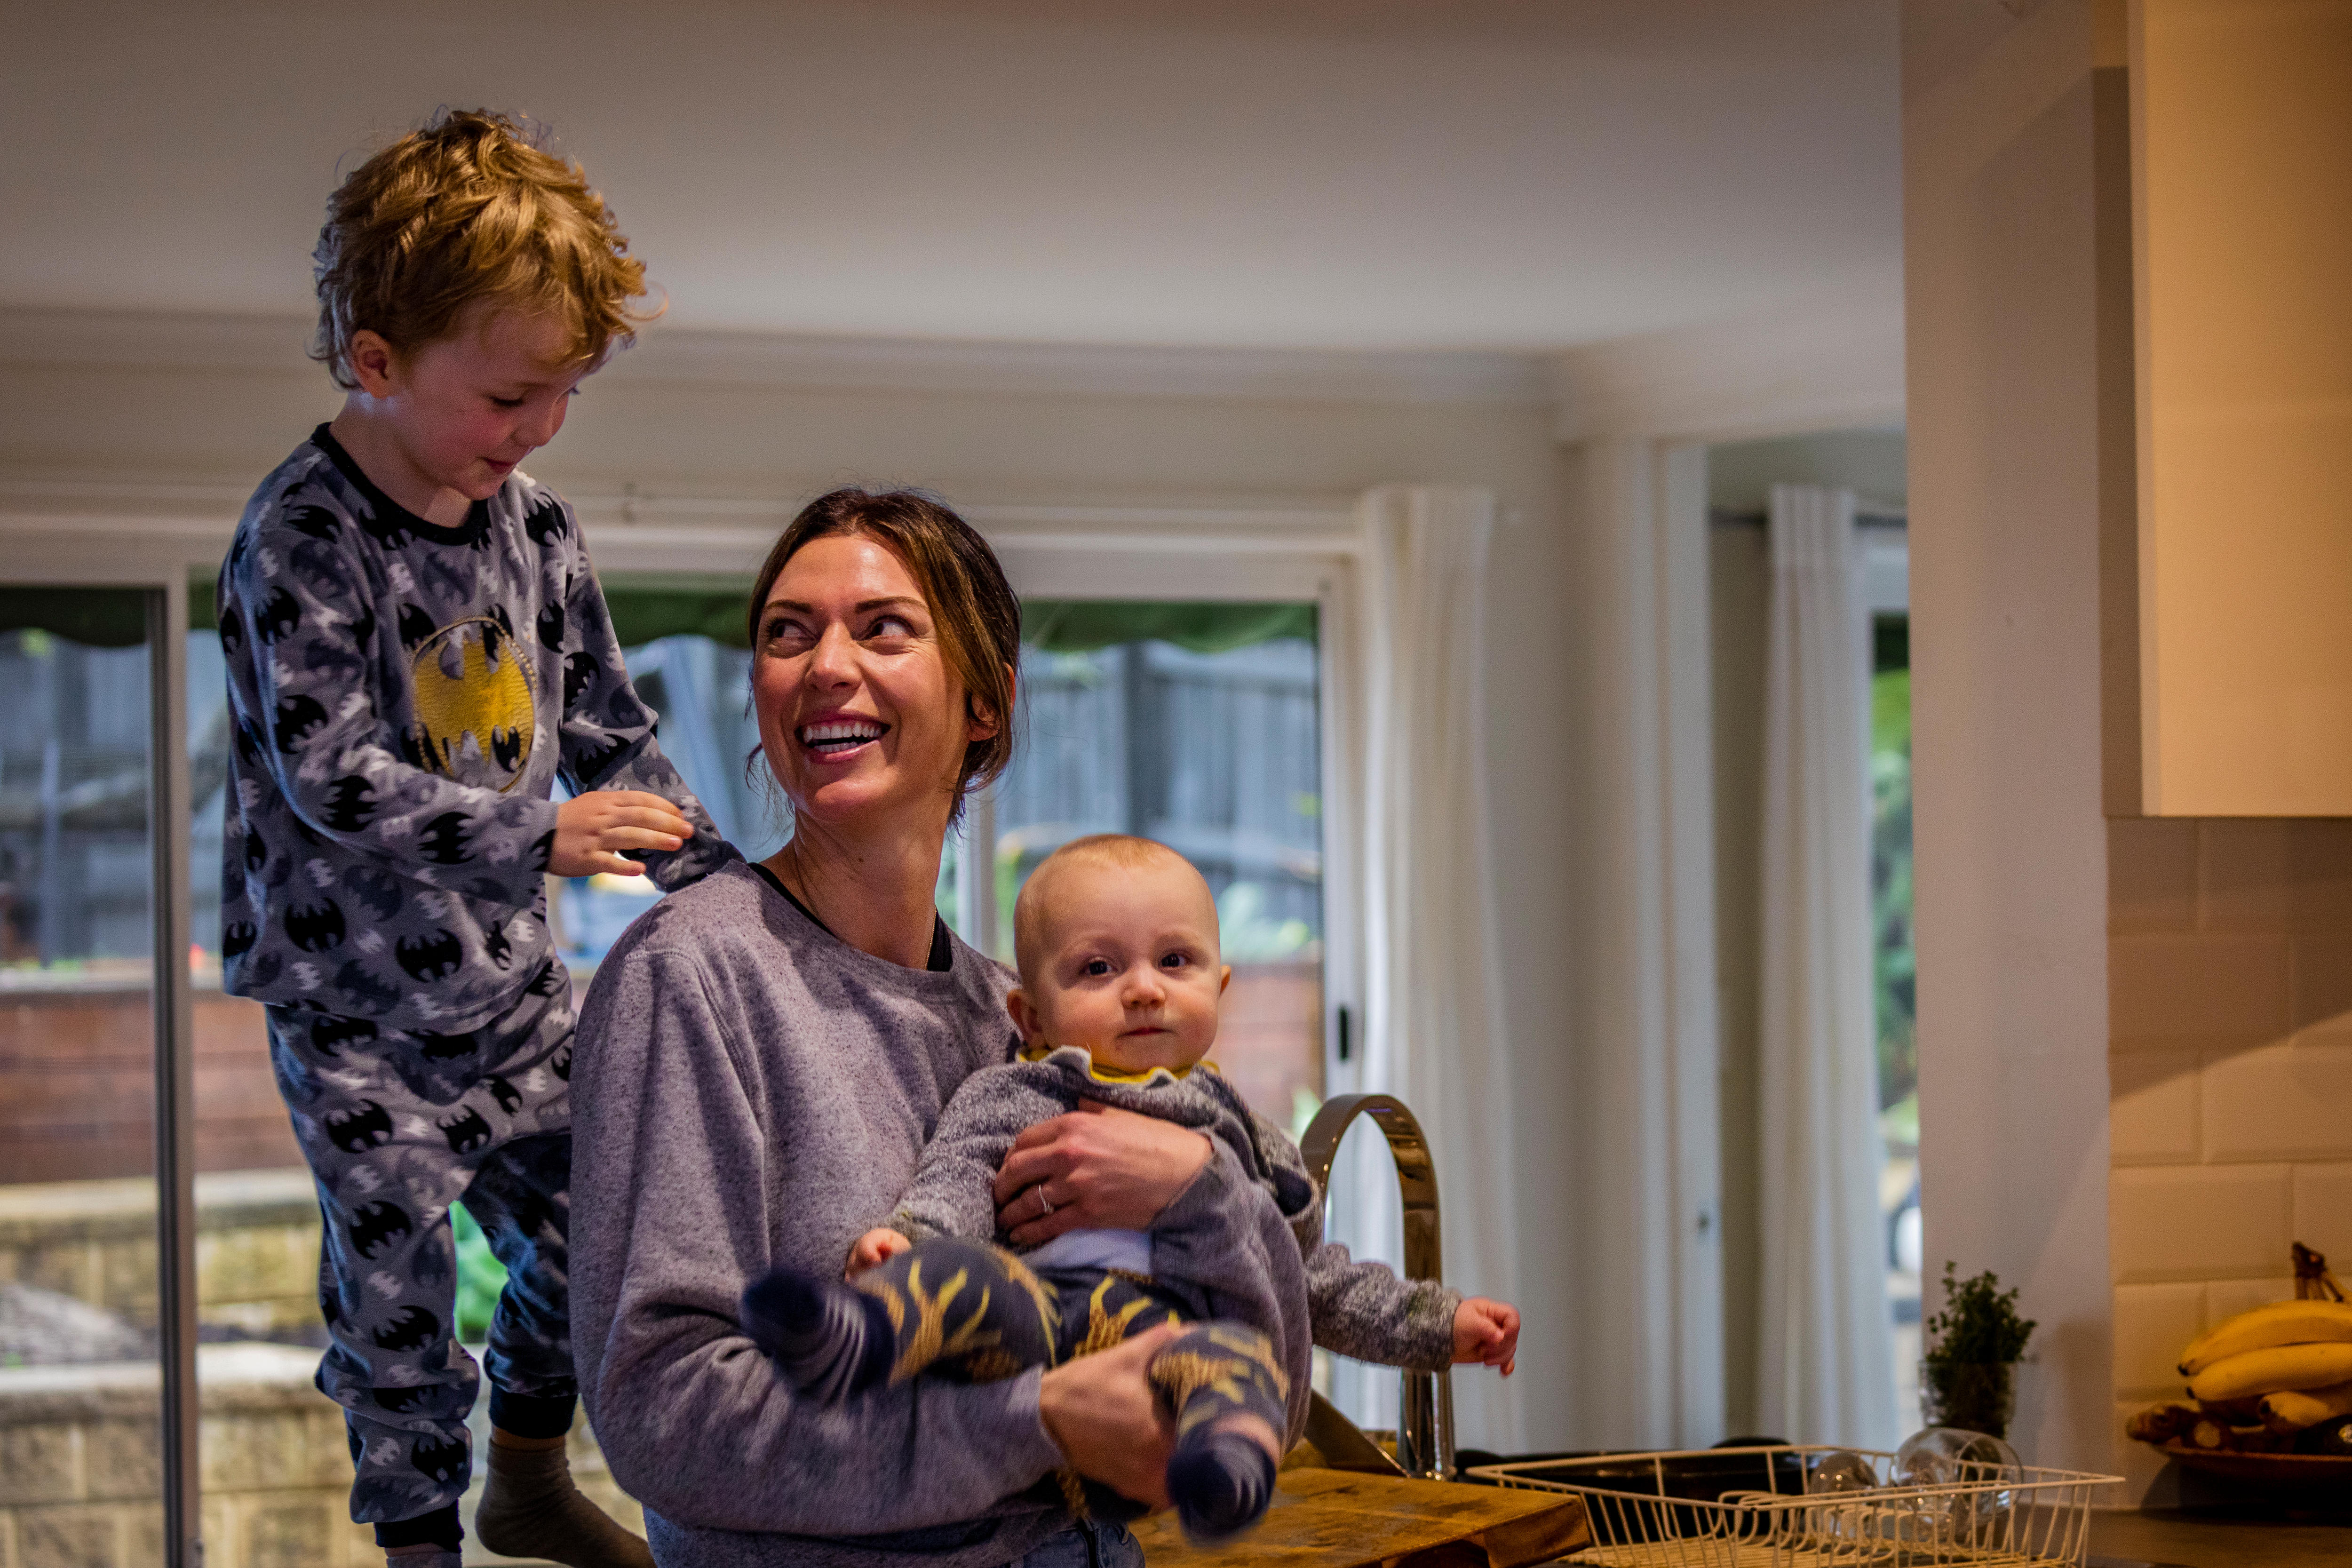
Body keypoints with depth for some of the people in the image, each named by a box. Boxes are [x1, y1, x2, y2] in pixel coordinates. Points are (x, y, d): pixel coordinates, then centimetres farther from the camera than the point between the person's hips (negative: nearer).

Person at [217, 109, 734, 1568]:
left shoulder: (534, 520, 0)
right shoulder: (302, 537, -20)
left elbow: (611, 731, 9)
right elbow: (332, 780, -26)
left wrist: (721, 884, 1)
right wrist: (543, 837, -31)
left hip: (512, 978, 6)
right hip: (358, 1006, -6)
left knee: (584, 1230, 16)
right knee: (398, 1293, 0)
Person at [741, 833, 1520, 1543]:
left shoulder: (1242, 1136, 36)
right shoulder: (1012, 1096, 25)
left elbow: (1320, 1278, 42)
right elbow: (958, 1179, 7)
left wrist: (1441, 1323, 36)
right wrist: (907, 1236, -16)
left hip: (1178, 1327, 1)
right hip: (1034, 1306, -1)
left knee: (1236, 1356, -35)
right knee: (962, 1273, -33)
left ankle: (1226, 1466, -67)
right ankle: (850, 1341, -62)